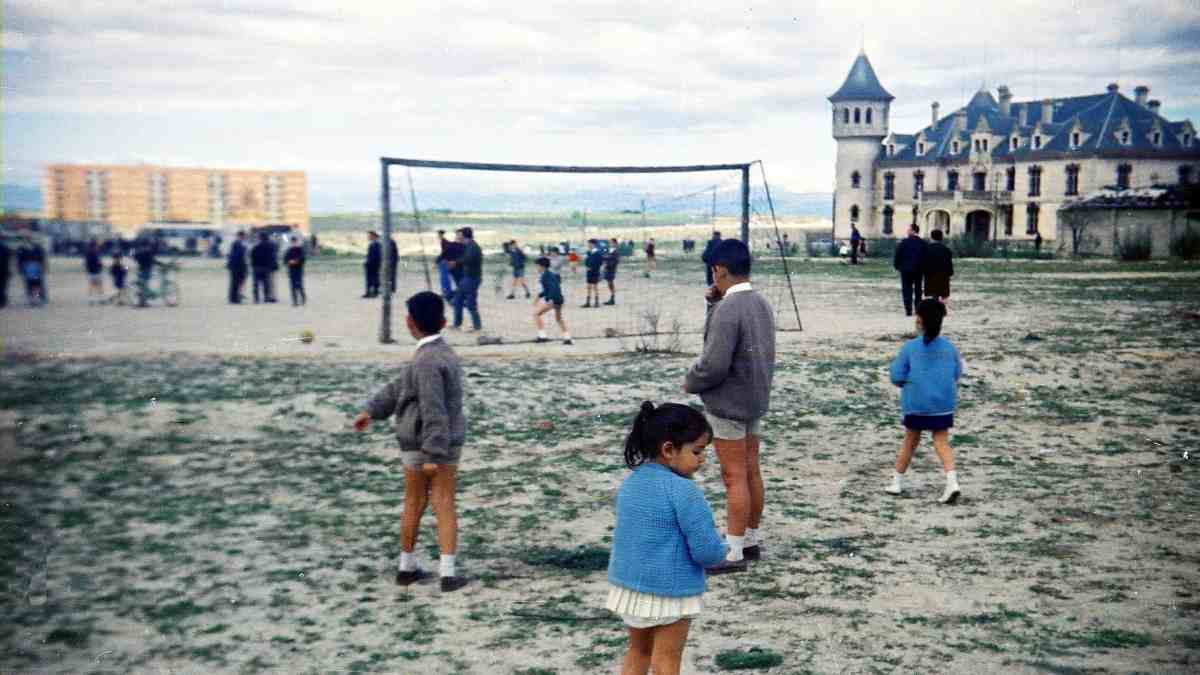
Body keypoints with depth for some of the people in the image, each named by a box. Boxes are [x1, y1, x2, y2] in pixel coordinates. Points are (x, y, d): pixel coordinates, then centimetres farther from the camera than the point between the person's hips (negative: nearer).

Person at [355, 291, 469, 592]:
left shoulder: (427, 361, -21)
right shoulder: (442, 352, 7)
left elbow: (433, 412, -26)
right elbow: (400, 386, 13)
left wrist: (434, 454, -27)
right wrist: (371, 410, 18)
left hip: (421, 444, -6)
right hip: (449, 443, 6)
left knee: (414, 503, 11)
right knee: (445, 505, 5)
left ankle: (407, 567, 26)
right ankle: (448, 572, -2)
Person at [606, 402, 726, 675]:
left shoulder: (631, 481, 2)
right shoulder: (683, 491, -22)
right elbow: (706, 551, -23)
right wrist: (721, 551, -1)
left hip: (628, 585, 7)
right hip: (670, 592, -7)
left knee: (638, 650, 22)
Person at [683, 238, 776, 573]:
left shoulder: (728, 310, -23)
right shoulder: (761, 303, 7)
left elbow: (714, 364, -26)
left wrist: (690, 382, -8)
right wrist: (715, 302, 2)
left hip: (728, 404, -9)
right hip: (755, 401, 9)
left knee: (735, 476, -4)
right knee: (751, 471, 16)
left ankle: (734, 552, 1)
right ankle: (752, 539, 26)